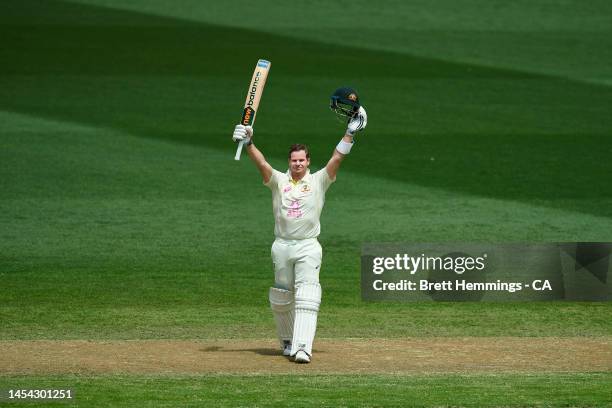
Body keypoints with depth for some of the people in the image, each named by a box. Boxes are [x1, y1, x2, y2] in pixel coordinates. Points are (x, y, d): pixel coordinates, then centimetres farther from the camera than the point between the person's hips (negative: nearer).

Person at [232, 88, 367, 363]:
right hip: (282, 246, 2)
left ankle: (303, 347, -23)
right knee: (281, 297, 9)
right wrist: (248, 143, -24)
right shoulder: (279, 180, 8)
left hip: (308, 246, -2)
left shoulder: (319, 181, 6)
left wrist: (350, 133, -13)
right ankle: (287, 342, 28)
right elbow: (261, 163, -7)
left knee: (306, 296, -14)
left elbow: (336, 159, -4)